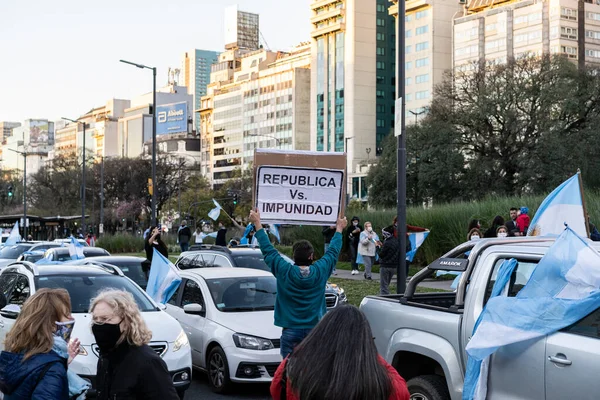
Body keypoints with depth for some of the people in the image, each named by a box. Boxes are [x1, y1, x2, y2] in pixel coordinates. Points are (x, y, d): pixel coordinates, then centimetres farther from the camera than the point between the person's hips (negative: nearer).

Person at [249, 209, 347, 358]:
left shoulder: (284, 272, -7)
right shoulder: (320, 271, -3)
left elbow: (268, 250, 4)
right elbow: (333, 251, 14)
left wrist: (257, 224, 15)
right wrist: (339, 229, 30)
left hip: (290, 331, -1)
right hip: (315, 330, 1)